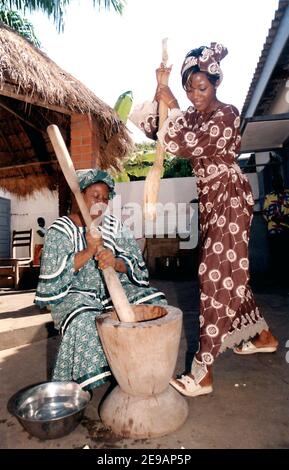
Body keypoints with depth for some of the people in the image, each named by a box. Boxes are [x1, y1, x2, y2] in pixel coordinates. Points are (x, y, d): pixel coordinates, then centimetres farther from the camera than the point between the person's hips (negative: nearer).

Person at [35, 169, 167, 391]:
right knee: (84, 320, -35)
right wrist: (88, 251, -26)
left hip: (112, 289, 4)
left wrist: (116, 262, -28)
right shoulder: (60, 230, -5)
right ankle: (80, 382, -10)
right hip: (74, 294, -3)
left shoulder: (113, 225, 5)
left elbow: (135, 262, -4)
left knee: (155, 301, -15)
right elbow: (52, 273, -17)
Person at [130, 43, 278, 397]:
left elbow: (187, 145, -24)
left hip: (229, 197, -9)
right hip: (210, 199, 9)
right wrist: (159, 91, 0)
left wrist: (172, 105, -14)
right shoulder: (193, 116, 15)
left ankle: (202, 373, -5)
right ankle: (263, 336, 33)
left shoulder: (227, 114, -9)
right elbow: (151, 128, 11)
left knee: (216, 275, -12)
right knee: (229, 271, 14)